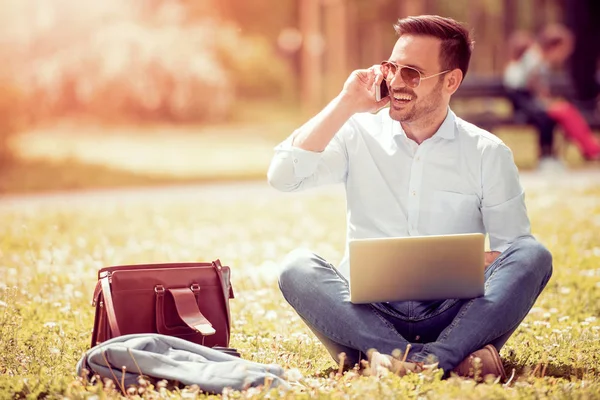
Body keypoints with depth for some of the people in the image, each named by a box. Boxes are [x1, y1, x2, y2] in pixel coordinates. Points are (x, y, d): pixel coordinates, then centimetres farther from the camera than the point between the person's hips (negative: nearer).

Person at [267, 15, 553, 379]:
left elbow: (514, 254, 3)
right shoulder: (358, 134, 7)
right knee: (297, 267, -28)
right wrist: (345, 104, -7)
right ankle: (454, 357, -39)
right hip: (369, 314, 0)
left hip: (453, 316, 0)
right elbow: (282, 176, -8)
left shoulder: (488, 154, 6)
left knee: (534, 255, -23)